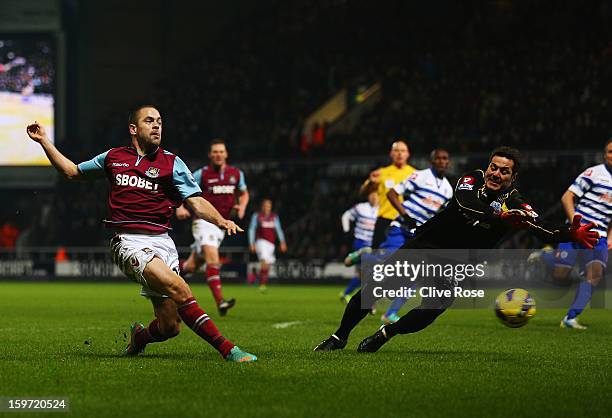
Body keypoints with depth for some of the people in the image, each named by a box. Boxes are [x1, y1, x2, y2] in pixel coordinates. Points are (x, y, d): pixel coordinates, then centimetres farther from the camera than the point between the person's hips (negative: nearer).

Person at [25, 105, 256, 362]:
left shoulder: (171, 163, 11)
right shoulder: (113, 157, 15)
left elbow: (196, 202, 3)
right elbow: (72, 171, 30)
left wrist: (220, 221, -16)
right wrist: (44, 141, 26)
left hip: (161, 242, 2)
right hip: (129, 242, -2)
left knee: (170, 327, -6)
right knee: (179, 288, -28)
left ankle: (139, 337, 30)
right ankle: (227, 349, -29)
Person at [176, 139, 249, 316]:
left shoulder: (236, 174, 6)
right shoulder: (202, 174, -5)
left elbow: (244, 193, 22)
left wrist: (242, 206, 0)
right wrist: (180, 207, -16)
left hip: (221, 225, 5)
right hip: (204, 220, -5)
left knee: (192, 266, 10)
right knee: (213, 259, -24)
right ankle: (220, 301, -31)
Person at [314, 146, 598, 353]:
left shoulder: (514, 204, -7)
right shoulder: (473, 180, -6)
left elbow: (542, 228, -22)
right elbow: (467, 204, -29)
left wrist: (571, 234, -42)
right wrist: (500, 217, -46)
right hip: (424, 244, 0)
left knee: (438, 305, -28)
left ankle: (384, 334, -6)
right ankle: (340, 337, 9)